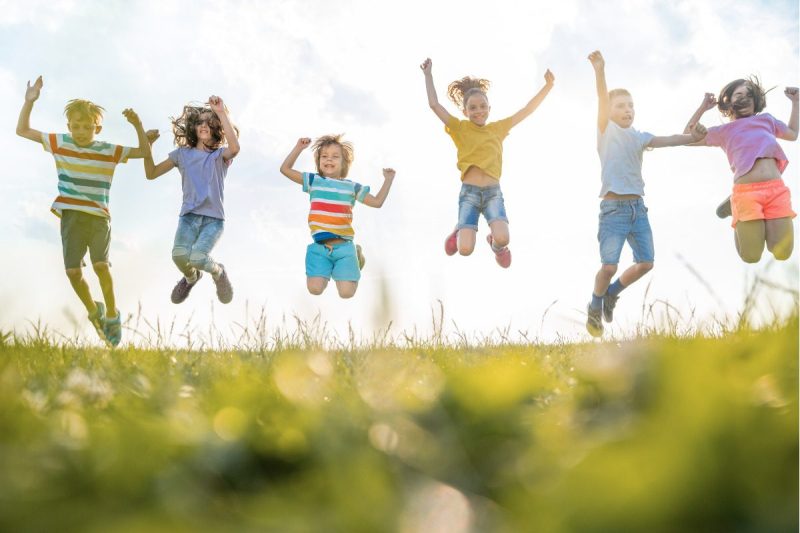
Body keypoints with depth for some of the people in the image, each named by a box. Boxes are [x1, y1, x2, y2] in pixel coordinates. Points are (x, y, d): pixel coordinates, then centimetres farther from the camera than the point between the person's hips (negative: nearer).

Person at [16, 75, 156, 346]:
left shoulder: (109, 151, 0)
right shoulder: (59, 143, 3)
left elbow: (144, 151, 4)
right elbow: (23, 131, 6)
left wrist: (138, 126, -11)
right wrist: (29, 102, -6)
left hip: (99, 215, -1)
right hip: (71, 215, 1)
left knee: (100, 264, -17)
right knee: (73, 270, -6)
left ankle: (112, 315, 3)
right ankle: (93, 310, 21)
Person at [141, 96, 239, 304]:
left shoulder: (220, 154, 2)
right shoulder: (182, 153, 10)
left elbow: (234, 148, -24)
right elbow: (151, 173, 10)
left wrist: (221, 113, -28)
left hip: (213, 217, -2)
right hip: (189, 215, 2)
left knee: (197, 258, -27)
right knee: (179, 256, -24)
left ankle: (219, 272, 11)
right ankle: (191, 277, 15)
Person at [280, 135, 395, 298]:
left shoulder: (351, 186, 8)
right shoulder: (314, 180, 7)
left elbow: (377, 202, 11)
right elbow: (285, 169, 4)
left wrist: (388, 180, 6)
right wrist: (299, 148, -2)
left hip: (343, 246, 0)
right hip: (319, 247, 0)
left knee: (347, 292, -10)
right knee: (315, 289, -18)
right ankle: (327, 268, 19)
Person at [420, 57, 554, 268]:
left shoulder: (498, 128, 12)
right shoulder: (460, 129, 5)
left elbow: (527, 110, 12)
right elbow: (434, 104, -3)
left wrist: (548, 86, 7)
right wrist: (428, 74, 0)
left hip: (493, 192, 2)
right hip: (469, 193, -2)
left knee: (502, 238, -26)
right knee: (465, 249, -17)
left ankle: (495, 243, 14)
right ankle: (459, 232, 22)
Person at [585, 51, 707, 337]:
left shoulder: (639, 136, 13)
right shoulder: (607, 131, 0)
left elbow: (667, 140, -1)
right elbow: (602, 101, -16)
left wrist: (691, 137, -22)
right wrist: (599, 70, -32)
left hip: (638, 206, 6)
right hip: (614, 207, -6)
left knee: (646, 262, 3)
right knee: (609, 266, -11)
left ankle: (611, 293, 27)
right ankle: (595, 307, 15)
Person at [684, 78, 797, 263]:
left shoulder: (766, 120, 24)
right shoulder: (725, 130, 18)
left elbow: (793, 134, 42)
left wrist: (795, 102, 38)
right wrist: (702, 108, 19)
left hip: (777, 189, 2)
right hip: (747, 191, -2)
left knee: (782, 253, -7)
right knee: (751, 256, -6)